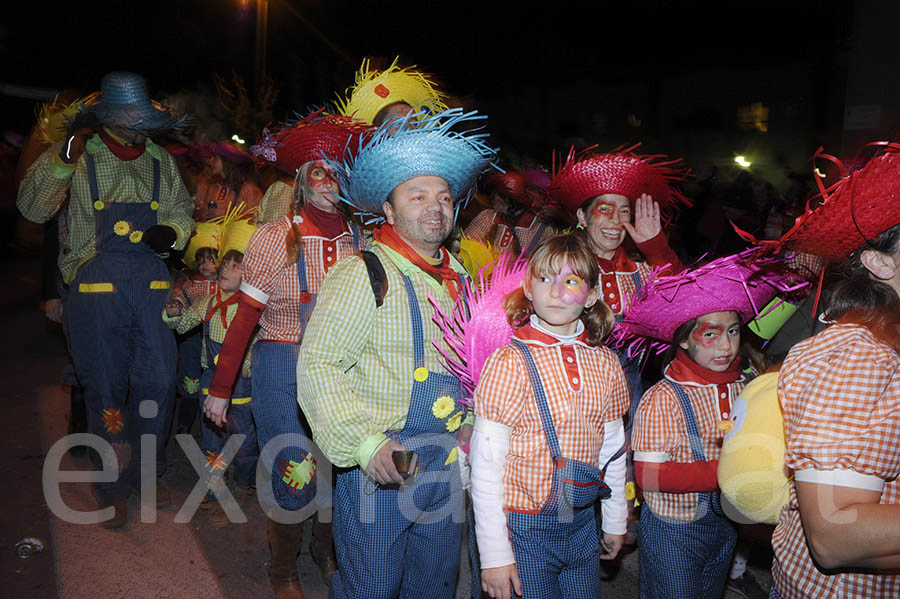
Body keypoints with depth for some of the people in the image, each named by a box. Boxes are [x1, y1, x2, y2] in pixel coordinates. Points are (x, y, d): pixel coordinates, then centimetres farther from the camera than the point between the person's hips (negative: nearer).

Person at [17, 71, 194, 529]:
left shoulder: (160, 161, 12)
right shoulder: (82, 157, 1)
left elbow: (183, 211, 20)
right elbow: (32, 208, -6)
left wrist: (172, 231, -4)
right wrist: (67, 153, -17)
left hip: (152, 283, 3)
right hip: (96, 285, -3)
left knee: (158, 382, 6)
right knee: (106, 389, 4)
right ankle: (114, 488, 22)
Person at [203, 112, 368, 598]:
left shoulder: (361, 239, 0)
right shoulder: (273, 239, -8)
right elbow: (244, 320, -5)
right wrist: (220, 389, -3)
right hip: (283, 369, -3)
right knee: (294, 484, 2)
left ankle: (326, 551, 44)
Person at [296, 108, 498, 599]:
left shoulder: (460, 279, 10)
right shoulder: (364, 274, -12)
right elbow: (318, 366, -18)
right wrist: (364, 443, -26)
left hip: (447, 462, 6)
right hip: (378, 462, -6)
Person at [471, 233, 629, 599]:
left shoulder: (606, 364, 1)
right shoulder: (510, 362, -16)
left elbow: (613, 449, 12)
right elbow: (485, 465, -16)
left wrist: (616, 521, 18)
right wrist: (495, 554, -15)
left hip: (583, 526, 5)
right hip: (524, 527, -5)